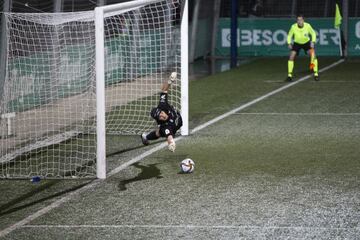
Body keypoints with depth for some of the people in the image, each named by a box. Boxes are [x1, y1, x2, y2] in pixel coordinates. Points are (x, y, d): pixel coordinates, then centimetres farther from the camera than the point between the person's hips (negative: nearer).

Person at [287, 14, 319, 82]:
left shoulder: (307, 26, -25)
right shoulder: (293, 27, -24)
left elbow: (313, 33, -6)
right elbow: (289, 35, -6)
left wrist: (313, 42, -19)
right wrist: (289, 43, -22)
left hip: (307, 42, 0)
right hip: (297, 43, 0)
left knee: (313, 55, -19)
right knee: (291, 57, -15)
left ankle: (316, 74, -8)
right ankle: (289, 75, -3)